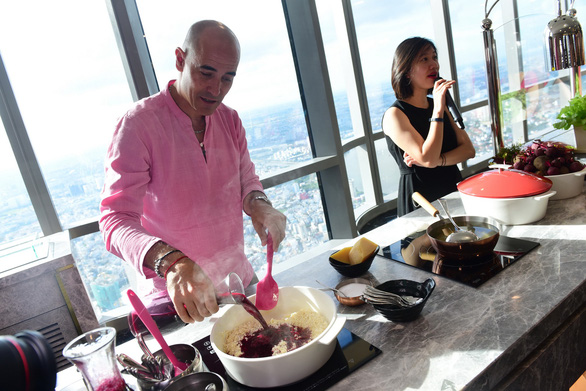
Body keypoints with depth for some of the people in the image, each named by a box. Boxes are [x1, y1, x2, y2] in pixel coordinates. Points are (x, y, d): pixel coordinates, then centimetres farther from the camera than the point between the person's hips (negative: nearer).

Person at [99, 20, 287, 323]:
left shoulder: (229, 119, 0)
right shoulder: (138, 124, -20)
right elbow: (115, 219, -25)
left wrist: (258, 204, -18)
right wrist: (169, 263, -44)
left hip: (239, 277, 6)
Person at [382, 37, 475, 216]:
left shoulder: (438, 104, 14)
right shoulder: (394, 114, -9)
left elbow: (468, 149, 7)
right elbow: (428, 159, -20)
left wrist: (438, 160, -12)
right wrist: (438, 109, -18)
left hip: (454, 192, 6)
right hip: (421, 206, -6)